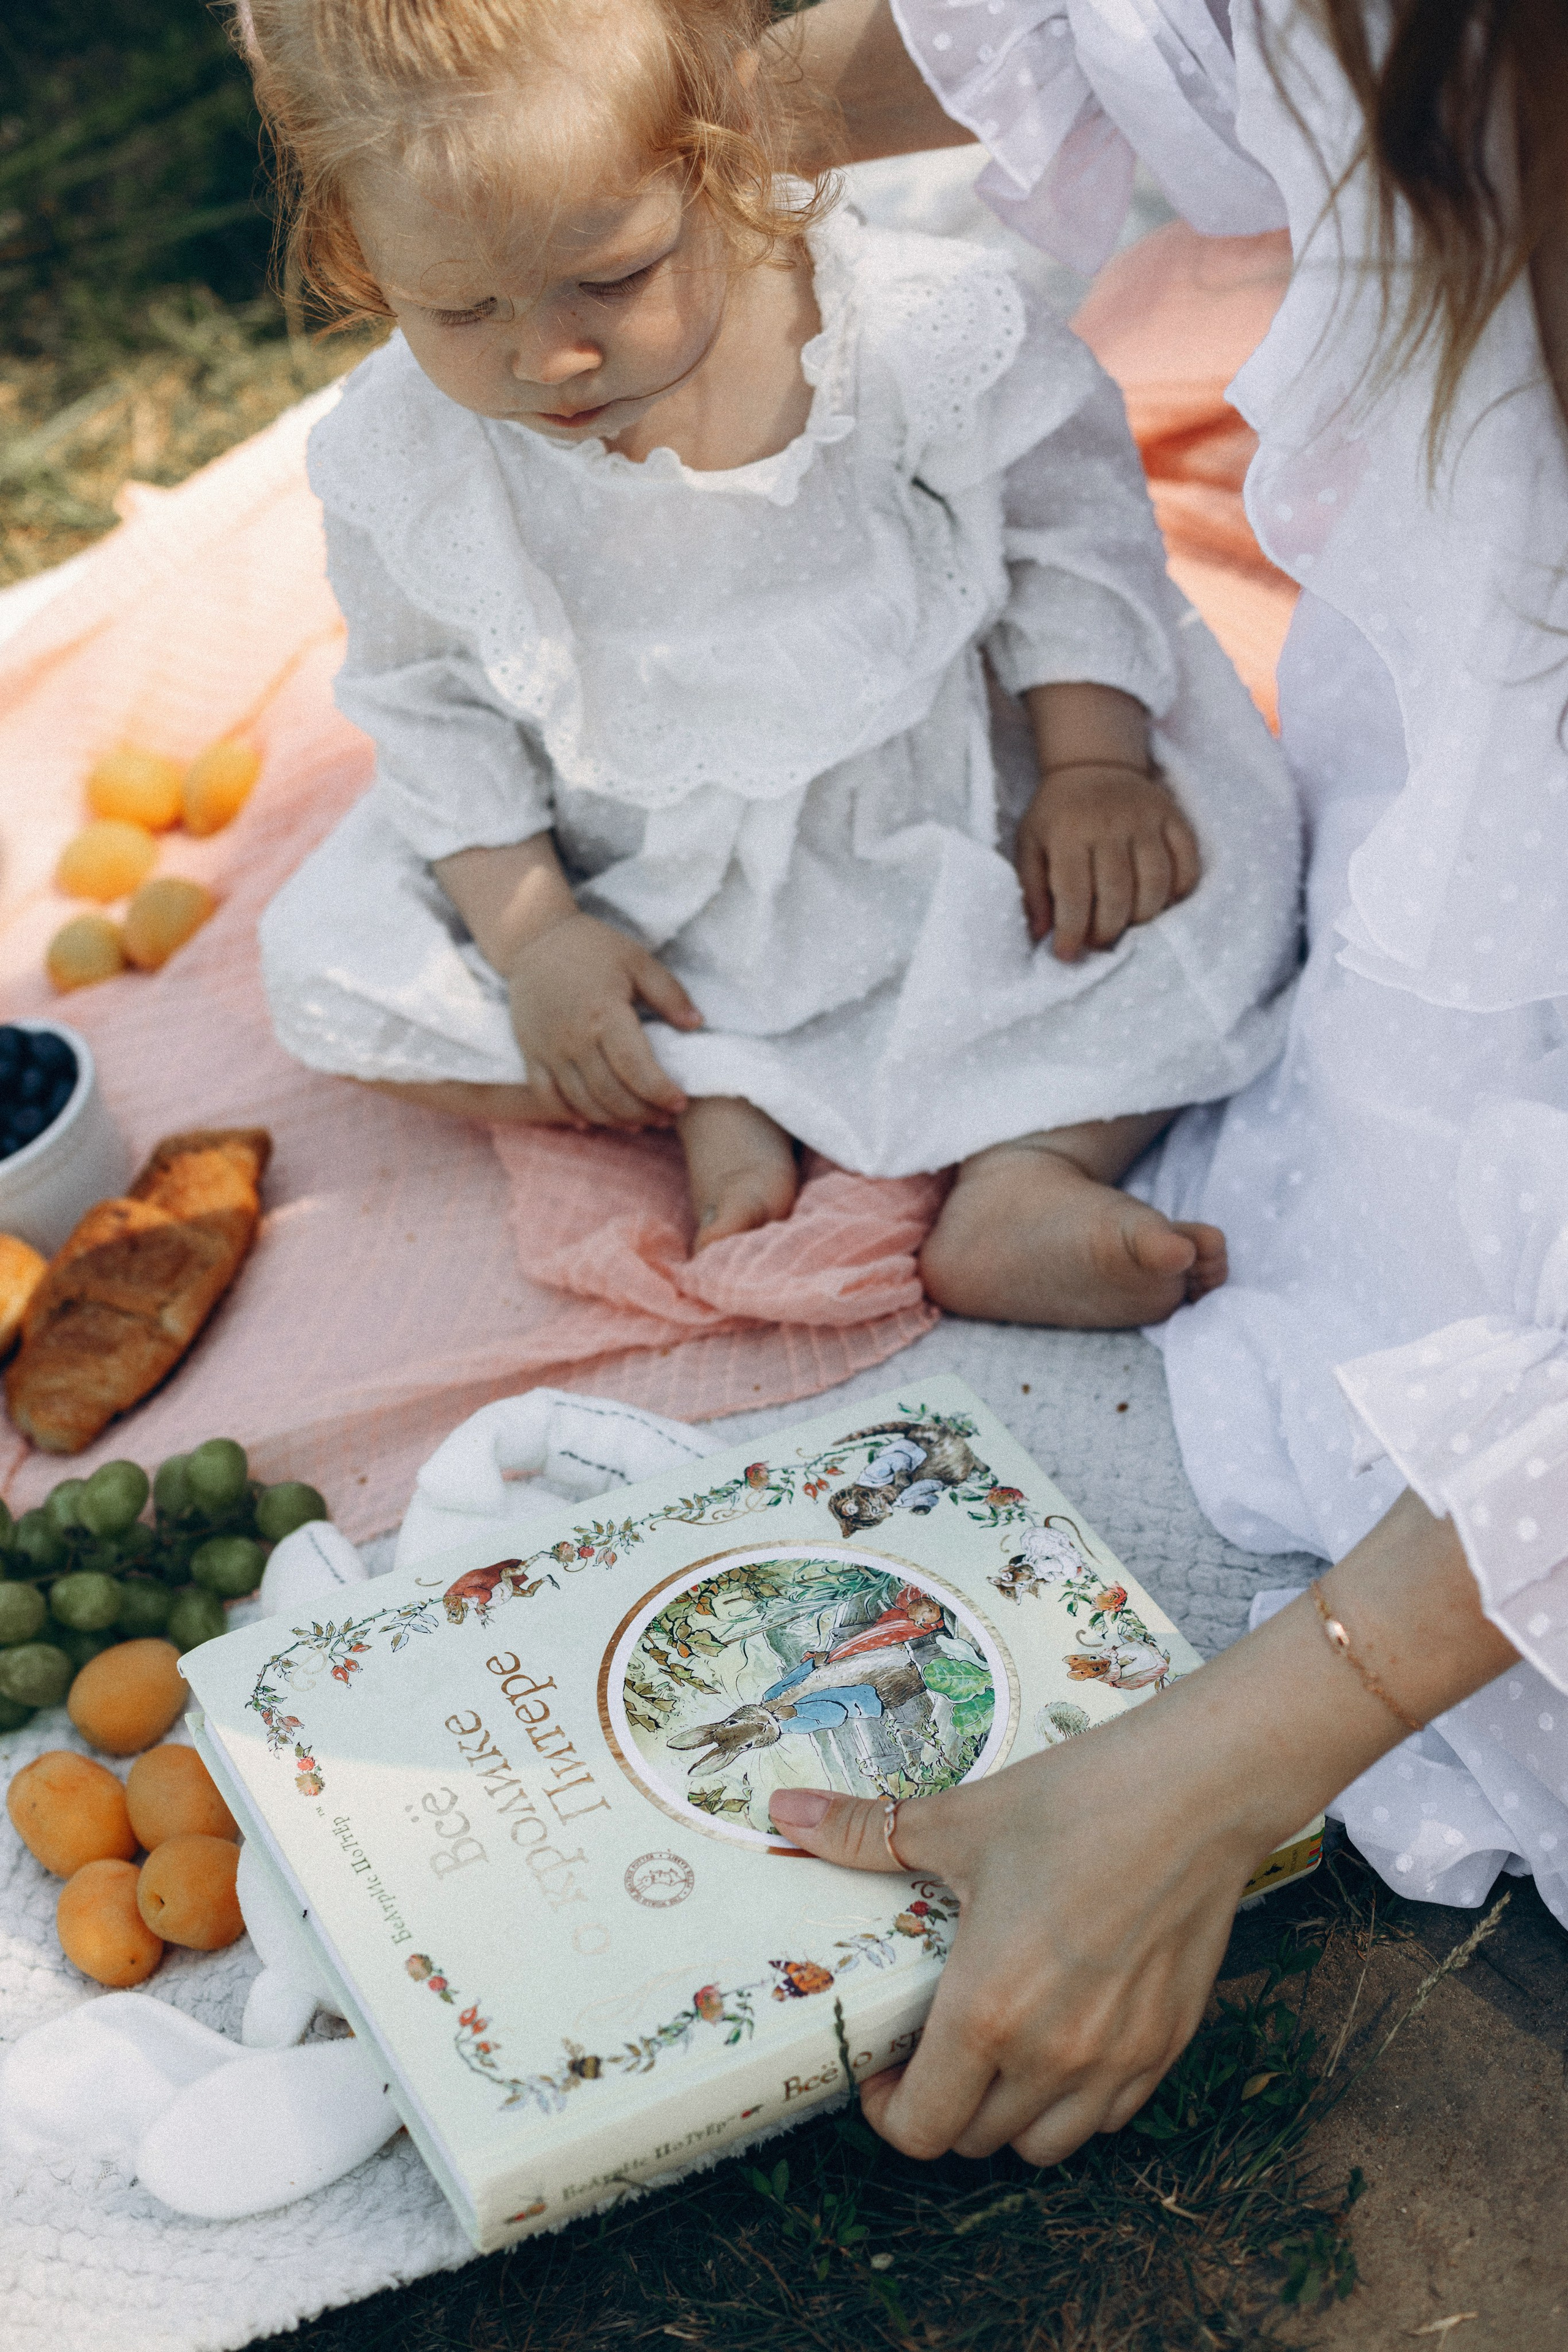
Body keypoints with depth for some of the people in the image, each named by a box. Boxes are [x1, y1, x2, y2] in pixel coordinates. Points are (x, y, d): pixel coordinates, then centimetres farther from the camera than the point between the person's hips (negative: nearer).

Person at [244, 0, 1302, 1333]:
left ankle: (1027, 1171, -23)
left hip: (946, 817, -1)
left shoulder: (912, 333, -23)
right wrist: (527, 930, -11)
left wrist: (1093, 763, -15)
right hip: (642, 892, 2)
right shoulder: (399, 459, -18)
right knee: (326, 966, -11)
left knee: (1215, 860, -21)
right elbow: (430, 701, -3)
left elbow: (1072, 514, -6)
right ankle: (715, 1105, -17)